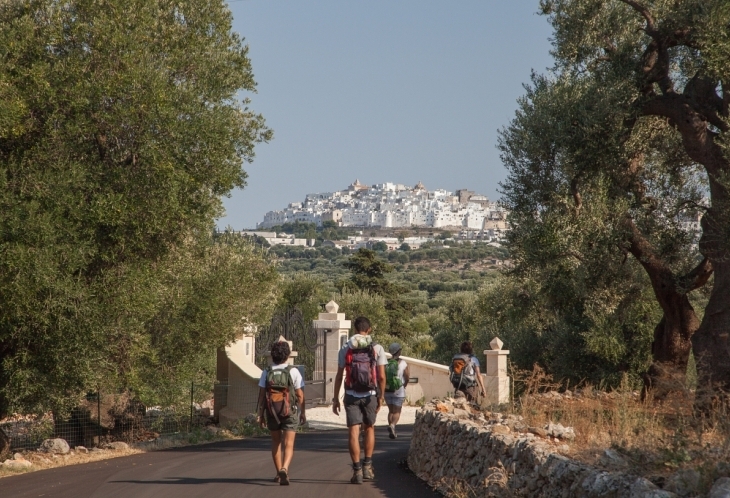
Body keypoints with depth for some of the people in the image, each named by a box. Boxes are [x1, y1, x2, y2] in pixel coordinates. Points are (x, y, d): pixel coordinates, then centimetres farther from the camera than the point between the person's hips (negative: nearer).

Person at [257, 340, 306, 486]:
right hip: (290, 412, -2)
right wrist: (302, 413, 7)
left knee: (276, 442, 20)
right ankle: (284, 469, -29)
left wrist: (261, 415, 5)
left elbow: (261, 396, -2)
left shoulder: (266, 373, -1)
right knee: (288, 444, -4)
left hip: (271, 412, 2)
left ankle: (279, 473, 26)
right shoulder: (293, 371, -6)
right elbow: (300, 395, -4)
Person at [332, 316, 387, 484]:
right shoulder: (377, 348, -3)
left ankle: (357, 470, -3)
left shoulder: (345, 349, 0)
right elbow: (381, 377, -4)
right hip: (370, 395, 0)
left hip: (351, 395, 0)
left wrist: (335, 398, 7)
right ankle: (367, 465, 17)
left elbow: (339, 376, 0)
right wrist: (381, 397, 7)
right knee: (369, 428, 19)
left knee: (353, 431, 1)